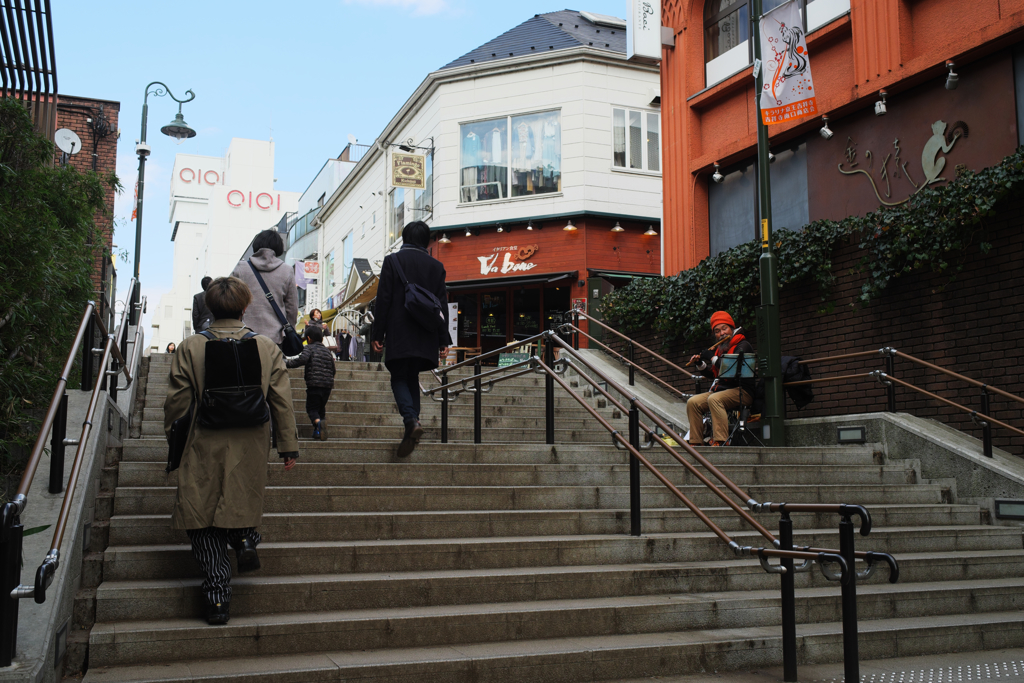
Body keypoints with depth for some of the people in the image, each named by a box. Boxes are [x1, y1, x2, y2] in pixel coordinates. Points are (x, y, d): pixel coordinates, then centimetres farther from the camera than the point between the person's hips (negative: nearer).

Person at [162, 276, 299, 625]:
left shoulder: (190, 348, -6)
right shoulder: (268, 348, -3)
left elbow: (176, 403, -2)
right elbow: (282, 403, -1)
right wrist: (289, 447, 7)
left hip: (204, 449, -2)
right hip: (250, 450, 2)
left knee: (204, 524, 8)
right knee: (242, 500, 29)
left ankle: (218, 596, 6)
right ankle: (245, 537, 3)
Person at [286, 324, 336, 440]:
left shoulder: (309, 348, 0)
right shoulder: (327, 351, 18)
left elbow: (302, 359, -20)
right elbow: (333, 369, 21)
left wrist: (286, 363, -12)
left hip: (314, 384, -5)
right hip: (328, 385, 6)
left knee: (311, 408, -3)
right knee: (321, 408, 19)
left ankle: (318, 422, -32)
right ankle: (318, 431, 14)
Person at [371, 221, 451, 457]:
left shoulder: (392, 261, -2)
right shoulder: (436, 266, 7)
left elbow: (383, 300, -5)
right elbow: (442, 304, 6)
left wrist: (377, 335, -1)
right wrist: (444, 340, 9)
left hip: (399, 335, -3)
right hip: (425, 338, 3)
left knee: (398, 379, 4)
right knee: (412, 379, 13)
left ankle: (412, 420, -21)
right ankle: (411, 433, 9)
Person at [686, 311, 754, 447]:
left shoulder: (743, 346, -4)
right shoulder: (720, 349, 21)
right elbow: (713, 374, 24)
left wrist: (712, 358, -17)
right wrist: (700, 364, 8)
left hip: (741, 391, -8)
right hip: (721, 389, 8)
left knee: (714, 399, -34)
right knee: (693, 402, -10)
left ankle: (720, 441, -39)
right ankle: (696, 442, -10)